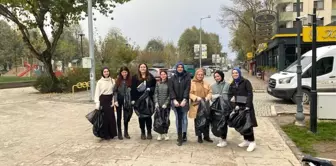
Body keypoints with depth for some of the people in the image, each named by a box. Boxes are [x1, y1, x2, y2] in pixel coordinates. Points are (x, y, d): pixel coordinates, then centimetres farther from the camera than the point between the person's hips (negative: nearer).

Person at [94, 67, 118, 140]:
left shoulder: (112, 81, 5)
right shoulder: (100, 82, -1)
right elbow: (97, 93, -2)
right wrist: (97, 103, -11)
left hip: (110, 99, 2)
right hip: (103, 100, -2)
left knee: (111, 116, 3)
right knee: (104, 117, 1)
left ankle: (111, 133, 17)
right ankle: (105, 134, 12)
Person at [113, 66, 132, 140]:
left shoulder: (130, 80, -4)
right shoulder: (118, 80, -4)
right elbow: (115, 91, -4)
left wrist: (131, 100, -10)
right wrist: (115, 100, -12)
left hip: (127, 101, 0)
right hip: (119, 100, 0)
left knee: (126, 117, 9)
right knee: (119, 117, 8)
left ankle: (126, 132, 23)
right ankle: (119, 133, 18)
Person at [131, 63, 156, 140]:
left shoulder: (151, 77, 7)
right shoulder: (135, 77, 4)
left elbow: (155, 86, 10)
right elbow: (133, 89, -1)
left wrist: (150, 89, -9)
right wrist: (133, 99, -7)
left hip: (148, 100, 0)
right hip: (139, 100, 0)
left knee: (148, 116, 4)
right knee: (141, 116, 5)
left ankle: (149, 132, 15)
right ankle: (143, 133, 16)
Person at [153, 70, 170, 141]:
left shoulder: (169, 83, 0)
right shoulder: (158, 83, 8)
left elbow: (170, 95, -5)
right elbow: (155, 94, 6)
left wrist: (166, 103, -12)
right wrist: (156, 102, -6)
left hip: (166, 105, -2)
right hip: (159, 105, 2)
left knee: (166, 119, 3)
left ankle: (165, 133, 16)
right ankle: (160, 134, 14)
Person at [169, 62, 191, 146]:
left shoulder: (187, 77, 1)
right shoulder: (172, 78, 8)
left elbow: (187, 89, -8)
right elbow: (171, 89, 0)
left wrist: (184, 99, -19)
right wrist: (174, 100, -14)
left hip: (184, 101, -2)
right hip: (175, 101, 2)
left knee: (184, 117, 3)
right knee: (178, 118, 4)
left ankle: (184, 134, 11)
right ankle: (179, 135, 7)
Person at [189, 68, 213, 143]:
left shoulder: (206, 83, 13)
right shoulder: (192, 83, -3)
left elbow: (210, 92, 10)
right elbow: (189, 93, -9)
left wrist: (207, 97, -9)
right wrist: (196, 98, -22)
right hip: (196, 105, -4)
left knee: (207, 121, 8)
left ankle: (206, 136, 23)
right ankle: (199, 137, 18)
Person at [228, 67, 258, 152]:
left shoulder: (245, 82, -6)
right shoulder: (232, 84, 12)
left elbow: (250, 94, -12)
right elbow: (230, 95, 6)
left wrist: (248, 105, -20)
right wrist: (235, 104, -9)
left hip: (246, 106, -5)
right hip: (238, 106, 6)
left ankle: (252, 142, 1)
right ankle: (246, 140, 21)